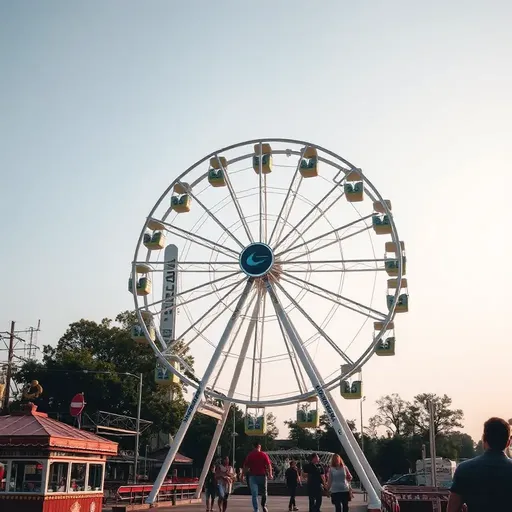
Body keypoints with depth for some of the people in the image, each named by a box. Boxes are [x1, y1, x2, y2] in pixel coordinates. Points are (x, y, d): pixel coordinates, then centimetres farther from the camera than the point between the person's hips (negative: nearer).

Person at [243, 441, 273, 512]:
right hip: (262, 476, -1)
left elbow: (245, 466, 1)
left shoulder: (249, 455, 2)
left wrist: (245, 474, 7)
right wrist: (270, 474, -4)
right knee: (264, 492, 18)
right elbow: (269, 465, -8)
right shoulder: (264, 455, -2)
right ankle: (264, 505, 6)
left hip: (252, 476, 1)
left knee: (254, 494, 4)